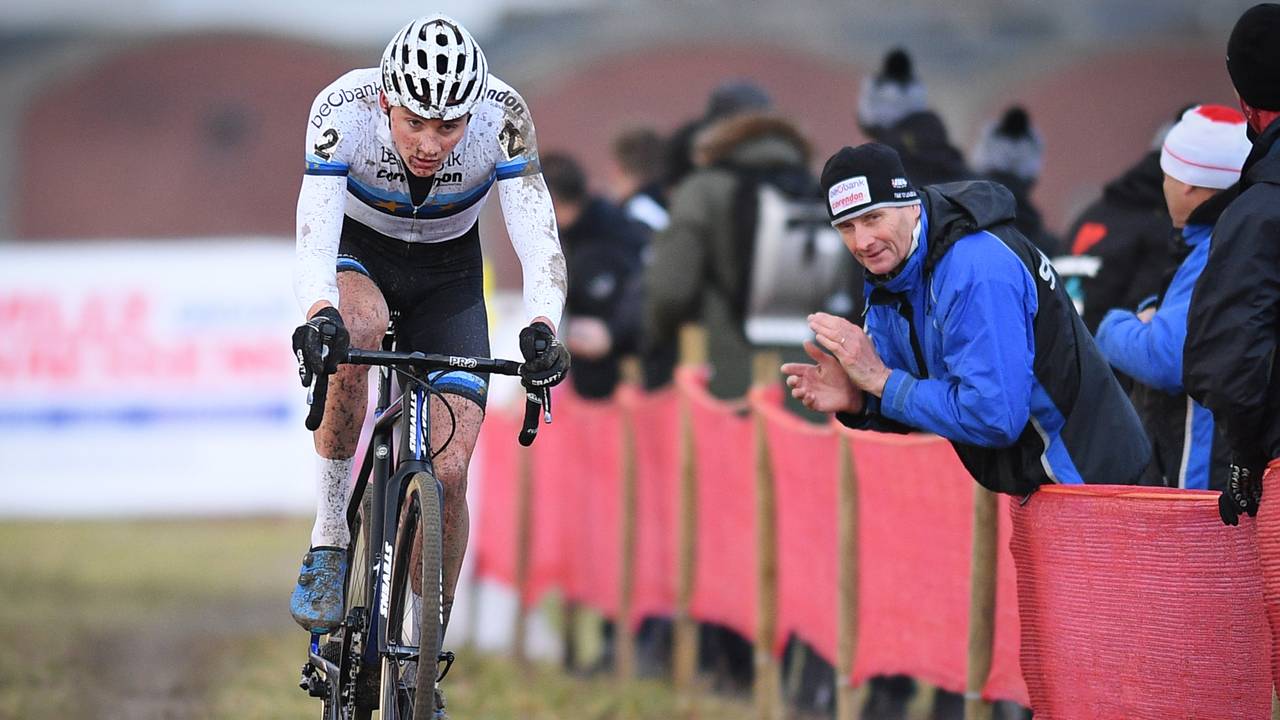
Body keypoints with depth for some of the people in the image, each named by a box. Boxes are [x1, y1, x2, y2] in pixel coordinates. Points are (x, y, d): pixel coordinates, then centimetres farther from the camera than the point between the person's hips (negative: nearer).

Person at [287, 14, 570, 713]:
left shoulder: (502, 117, -29)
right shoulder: (344, 108, -32)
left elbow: (537, 236, -36)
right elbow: (315, 229, -40)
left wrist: (542, 327, -54)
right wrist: (320, 316, -59)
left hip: (447, 275, 1)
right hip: (355, 254, -1)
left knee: (449, 471, -12)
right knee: (356, 326, -38)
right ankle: (328, 541, -22)